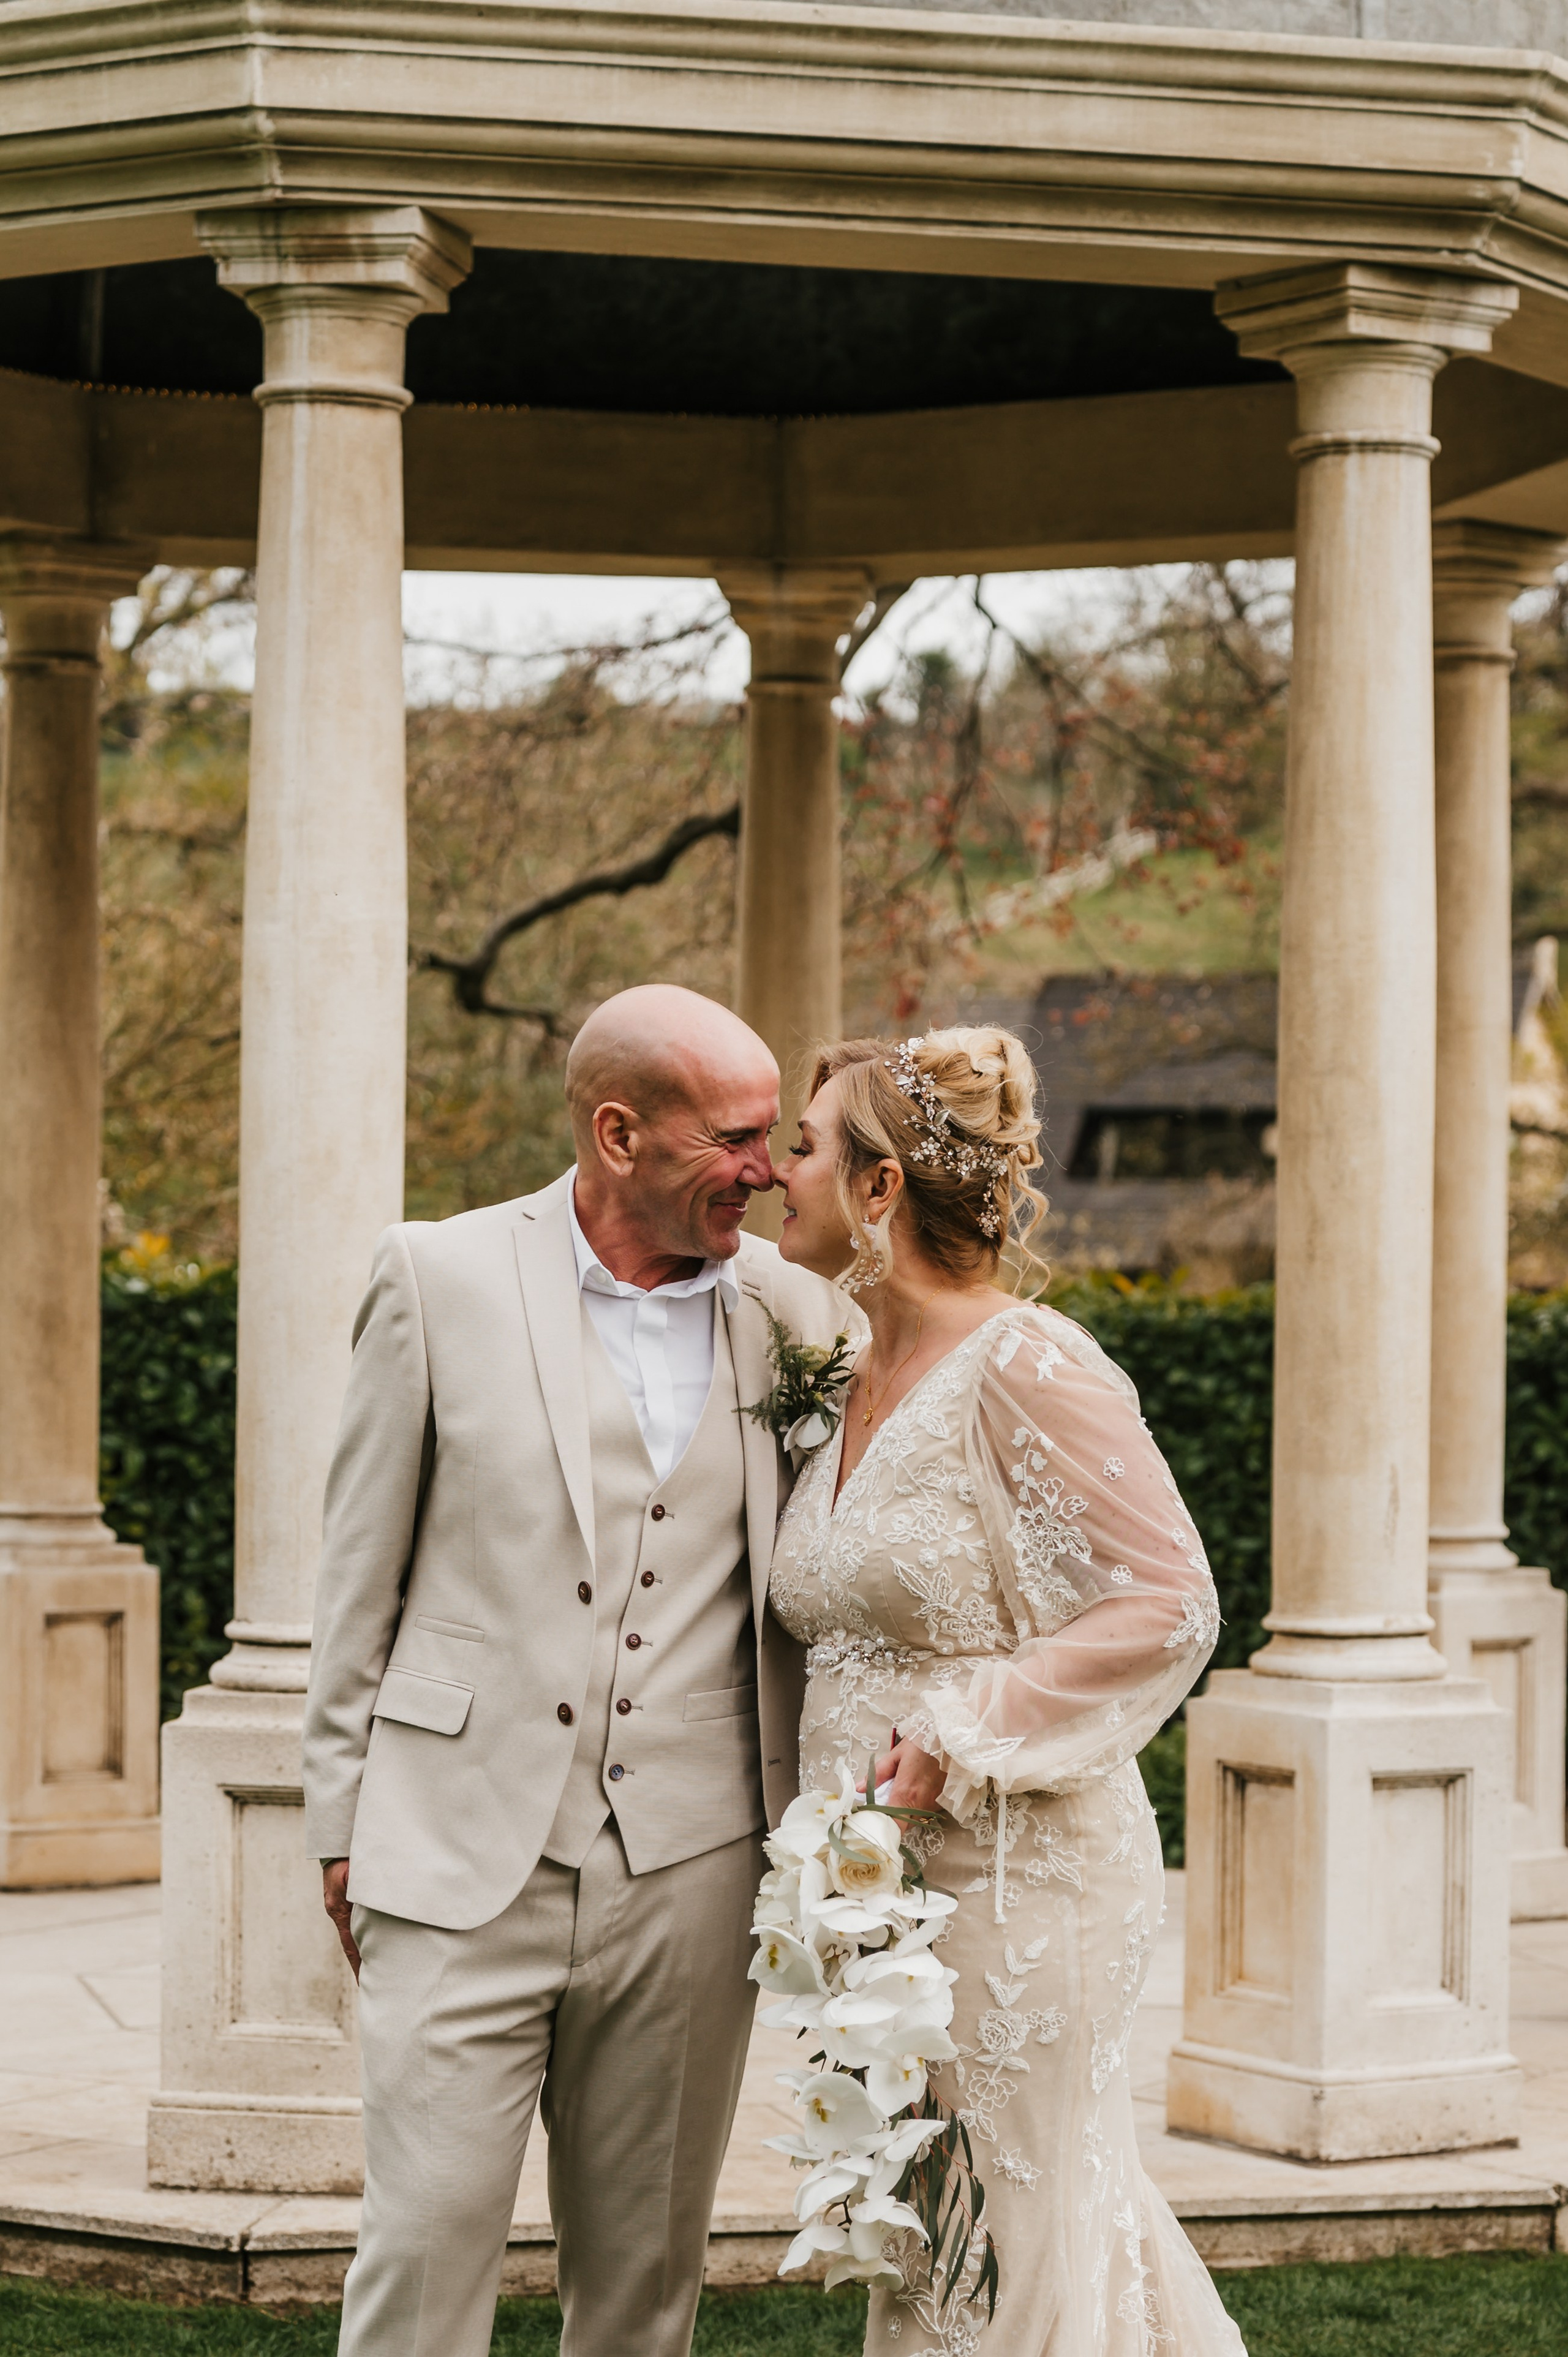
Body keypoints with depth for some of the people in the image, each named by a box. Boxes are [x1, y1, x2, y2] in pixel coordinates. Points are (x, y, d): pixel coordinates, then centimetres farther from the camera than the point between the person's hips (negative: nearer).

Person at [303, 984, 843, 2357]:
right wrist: (342, 1825, 5)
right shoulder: (442, 1280, -1)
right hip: (464, 1858, -2)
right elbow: (361, 1573, 5)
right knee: (426, 2244, -5)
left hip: (691, 1875, 3)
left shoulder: (795, 1314, 5)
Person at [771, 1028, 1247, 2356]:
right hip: (885, 1884, 8)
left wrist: (954, 1743, -18)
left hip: (1016, 1877, -8)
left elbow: (1168, 1606, -16)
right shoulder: (856, 1379, 11)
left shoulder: (1025, 1365, -14)